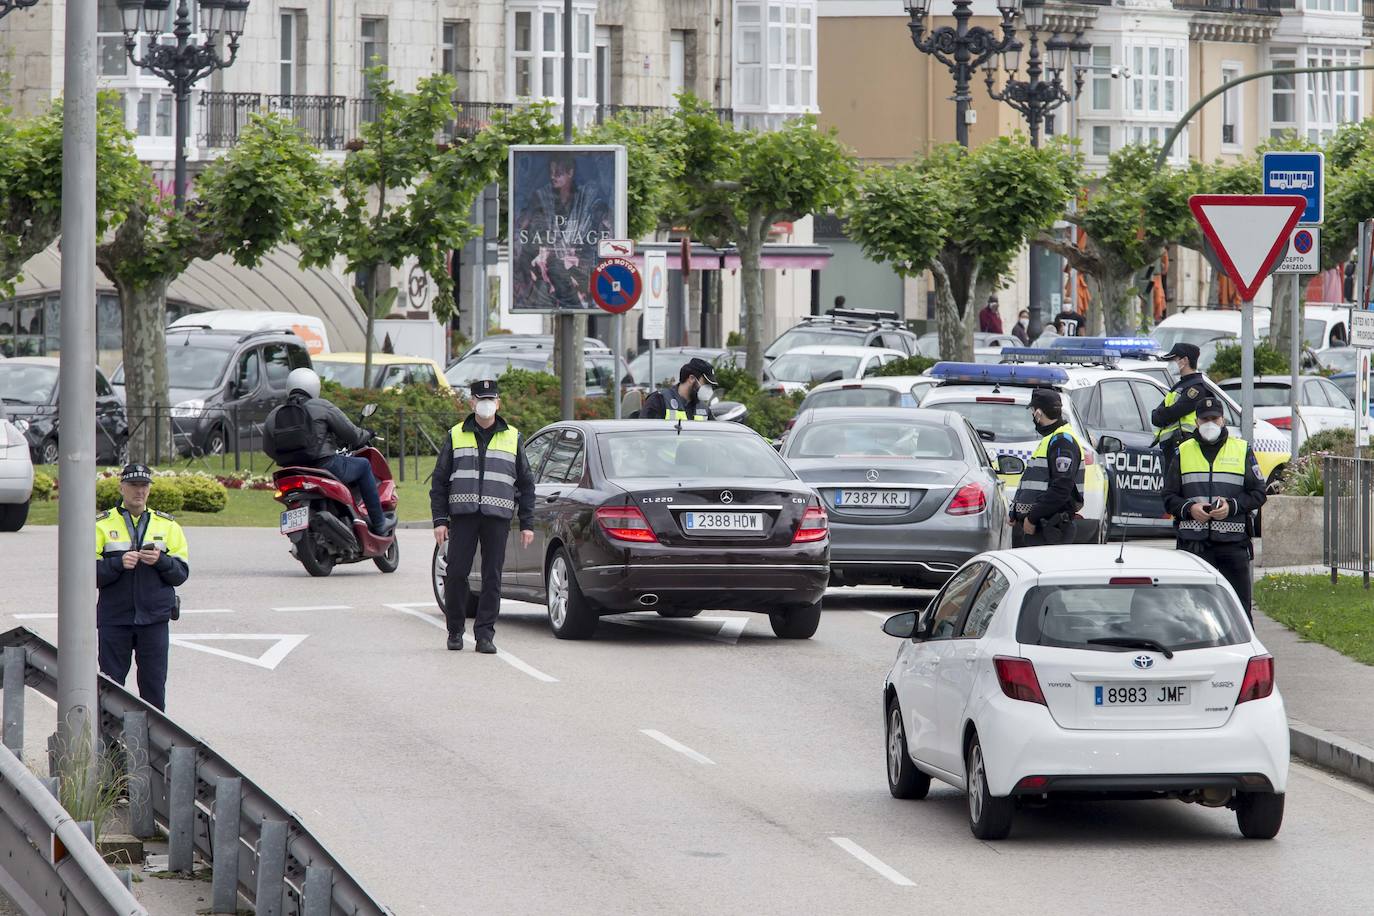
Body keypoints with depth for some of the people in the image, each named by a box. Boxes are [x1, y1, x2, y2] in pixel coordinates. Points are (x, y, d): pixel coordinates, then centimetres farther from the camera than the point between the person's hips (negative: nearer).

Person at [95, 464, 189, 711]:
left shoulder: (167, 526, 10)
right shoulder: (102, 525, 4)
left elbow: (181, 573, 6)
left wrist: (161, 561, -12)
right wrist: (118, 563, -18)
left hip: (154, 617, 1)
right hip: (114, 618, -1)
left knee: (154, 685, 1)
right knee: (111, 684, 1)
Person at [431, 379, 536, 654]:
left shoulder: (512, 438, 12)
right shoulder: (456, 435, 11)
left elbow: (526, 484, 14)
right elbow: (439, 481, 10)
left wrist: (527, 524, 6)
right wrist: (440, 520, 0)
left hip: (497, 517, 0)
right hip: (463, 515, 0)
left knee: (492, 577, -2)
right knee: (457, 573, -3)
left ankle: (485, 634, 1)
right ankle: (455, 631, 10)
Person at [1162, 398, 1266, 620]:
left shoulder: (1242, 450, 9)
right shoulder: (1184, 452, 12)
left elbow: (1258, 493, 7)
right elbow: (1169, 497, 11)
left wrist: (1232, 506, -10)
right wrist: (1189, 508, -9)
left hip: (1233, 541, -1)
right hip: (1193, 541, 1)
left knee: (1239, 601, -1)